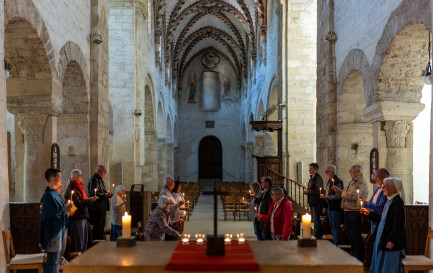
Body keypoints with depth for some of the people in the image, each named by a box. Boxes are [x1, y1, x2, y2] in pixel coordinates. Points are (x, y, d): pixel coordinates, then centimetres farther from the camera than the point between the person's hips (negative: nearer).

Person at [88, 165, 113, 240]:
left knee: (101, 226, 15)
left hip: (102, 208, 10)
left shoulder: (100, 180, 18)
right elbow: (94, 194, -23)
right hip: (97, 208, -10)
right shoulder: (94, 180, -14)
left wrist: (108, 194, 8)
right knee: (98, 226, -7)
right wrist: (106, 194, -13)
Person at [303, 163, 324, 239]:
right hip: (311, 201, 10)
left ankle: (318, 235, 0)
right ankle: (319, 234, 24)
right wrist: (307, 191, 4)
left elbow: (317, 191, -20)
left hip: (316, 202, -10)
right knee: (314, 219, 15)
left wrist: (307, 192, -14)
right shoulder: (311, 178, 16)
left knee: (316, 219, -6)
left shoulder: (318, 178, -14)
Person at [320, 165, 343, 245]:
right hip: (330, 207, 9)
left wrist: (325, 197, -22)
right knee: (332, 226, 17)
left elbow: (337, 196, -22)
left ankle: (336, 243, 5)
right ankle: (334, 242, 27)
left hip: (336, 207, -9)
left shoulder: (338, 181, -15)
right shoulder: (329, 181, 13)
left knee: (336, 226, -2)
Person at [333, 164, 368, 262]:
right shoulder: (352, 182, 18)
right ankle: (354, 255, 26)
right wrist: (338, 191, 6)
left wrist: (343, 193, -10)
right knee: (350, 235, 15)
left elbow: (354, 196, -24)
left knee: (356, 236, -4)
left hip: (355, 212, -9)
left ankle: (360, 259, 5)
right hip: (347, 211, 9)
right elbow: (345, 194, 24)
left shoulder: (361, 182, -13)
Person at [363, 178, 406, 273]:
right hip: (381, 237, 10)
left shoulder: (398, 203, -19)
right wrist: (370, 213, 15)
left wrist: (392, 240, -24)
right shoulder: (388, 201, 9)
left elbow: (398, 225, -22)